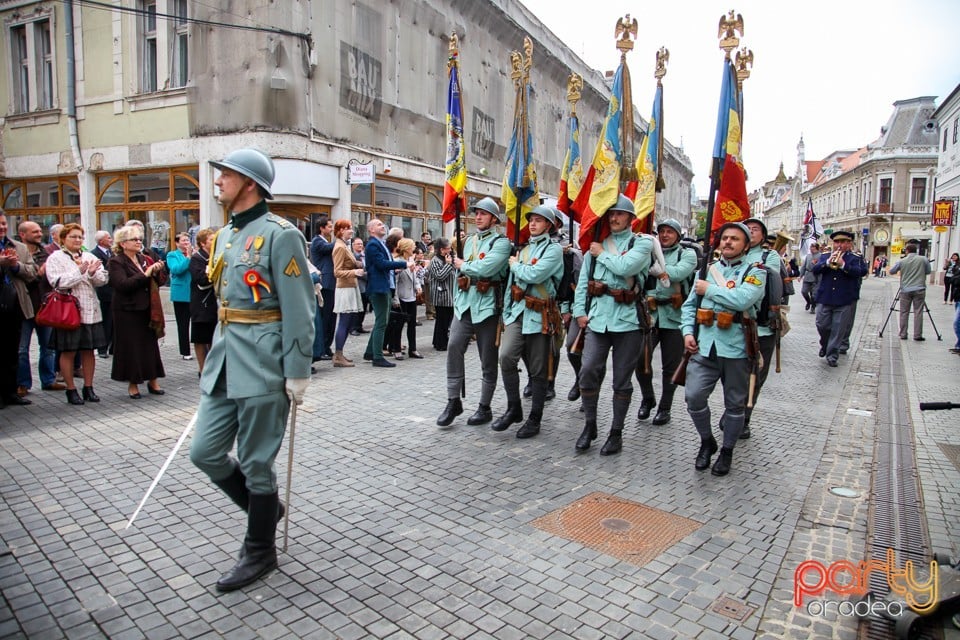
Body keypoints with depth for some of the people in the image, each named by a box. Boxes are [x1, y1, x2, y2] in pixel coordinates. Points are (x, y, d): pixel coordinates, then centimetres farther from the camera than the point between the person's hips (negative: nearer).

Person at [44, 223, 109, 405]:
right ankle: (71, 389, 13)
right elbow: (56, 281, -14)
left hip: (90, 311, 4)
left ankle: (88, 387, 19)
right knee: (68, 351, 2)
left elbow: (103, 280, 5)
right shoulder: (55, 258, 0)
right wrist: (79, 272, -17)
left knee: (89, 350, 9)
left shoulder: (90, 257, 13)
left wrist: (93, 273, -15)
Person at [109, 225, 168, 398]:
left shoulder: (144, 259, 13)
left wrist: (158, 271, -9)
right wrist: (145, 275, -19)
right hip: (128, 312, -5)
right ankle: (132, 383, 13)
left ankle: (152, 380, 16)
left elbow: (161, 281, 11)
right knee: (131, 347, 1)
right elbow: (122, 285, -19)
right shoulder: (116, 262, -4)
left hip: (148, 310, 5)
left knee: (150, 345, 7)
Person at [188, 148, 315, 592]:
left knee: (256, 463, 4)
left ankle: (260, 552, 24)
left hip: (262, 365, -8)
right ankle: (266, 506, 35)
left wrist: (298, 372, -16)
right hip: (224, 361, 8)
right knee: (205, 452, 11)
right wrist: (218, 355, 22)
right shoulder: (224, 235, 15)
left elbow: (299, 308, -15)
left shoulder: (279, 234, -11)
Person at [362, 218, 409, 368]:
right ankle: (378, 357, -2)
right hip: (379, 288, -10)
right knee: (381, 323, -7)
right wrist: (404, 264, -18)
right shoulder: (372, 244, -12)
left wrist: (396, 267, 4)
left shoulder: (381, 243, 19)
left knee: (381, 322, 16)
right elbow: (381, 263, -22)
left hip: (386, 287, 10)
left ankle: (370, 352, 26)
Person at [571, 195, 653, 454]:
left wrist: (602, 254, -5)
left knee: (622, 380, 6)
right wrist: (580, 311, 5)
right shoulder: (596, 244, 13)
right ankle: (589, 425, 13)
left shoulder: (642, 242, 2)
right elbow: (583, 281, 13)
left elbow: (626, 266, -19)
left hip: (628, 321, -3)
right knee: (587, 371, -6)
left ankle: (616, 432, 20)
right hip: (597, 319, 3)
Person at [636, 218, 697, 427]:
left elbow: (678, 273, -15)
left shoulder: (687, 254, 5)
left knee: (670, 366, 6)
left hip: (673, 317, -2)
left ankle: (665, 408, 21)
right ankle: (647, 399, 21)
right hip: (648, 315, 2)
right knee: (641, 359, -4)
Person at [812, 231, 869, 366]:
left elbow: (862, 271, -12)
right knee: (822, 326, 5)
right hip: (824, 298, 2)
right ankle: (824, 345, 32)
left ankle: (832, 355, 9)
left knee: (838, 329, 0)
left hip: (844, 300, -2)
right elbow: (815, 269, -2)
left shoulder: (856, 258, 3)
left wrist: (843, 265, -23)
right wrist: (828, 262, -19)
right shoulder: (825, 256, 10)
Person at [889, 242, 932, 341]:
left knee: (904, 313, 7)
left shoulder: (902, 261, -2)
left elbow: (891, 271, 8)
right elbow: (928, 272, 9)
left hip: (905, 290, 0)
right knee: (918, 312, 2)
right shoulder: (923, 260, -2)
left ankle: (903, 334, 8)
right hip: (919, 290, 0)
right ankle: (917, 335, 2)